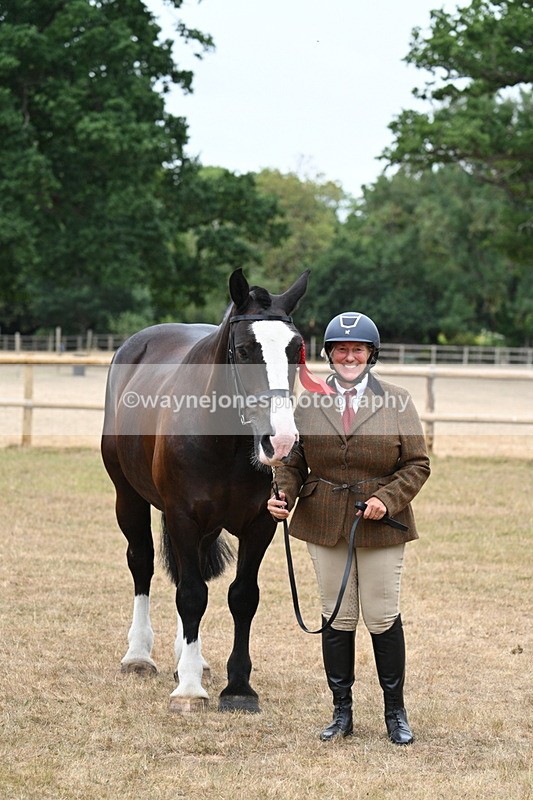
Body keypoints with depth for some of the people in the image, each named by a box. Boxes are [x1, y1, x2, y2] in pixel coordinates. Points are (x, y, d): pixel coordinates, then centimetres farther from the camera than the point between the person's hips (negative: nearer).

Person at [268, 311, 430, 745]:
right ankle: (342, 713, 16)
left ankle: (396, 712, 15)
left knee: (382, 618, 2)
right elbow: (293, 461, 8)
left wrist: (388, 499, -16)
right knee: (337, 618, 7)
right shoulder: (310, 403, 6)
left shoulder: (397, 402, 0)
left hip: (380, 526, -2)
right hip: (325, 525, 2)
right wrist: (284, 495, -12)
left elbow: (417, 464, -1)